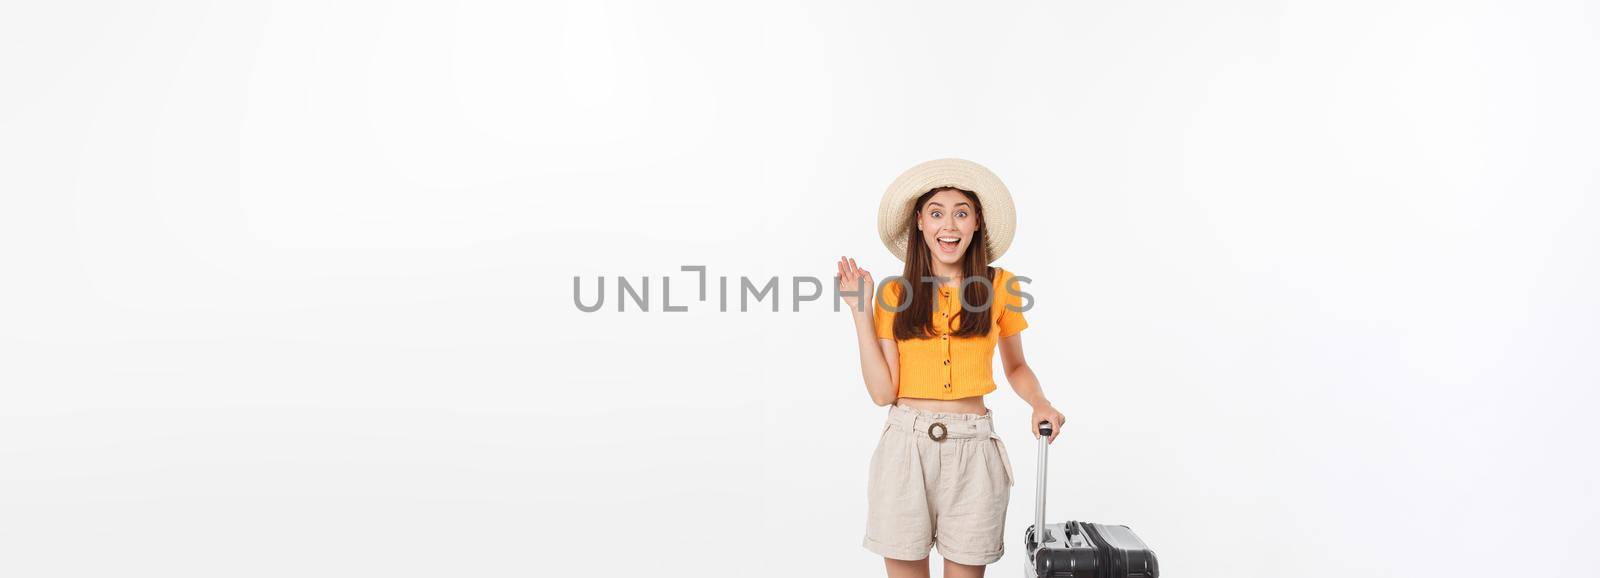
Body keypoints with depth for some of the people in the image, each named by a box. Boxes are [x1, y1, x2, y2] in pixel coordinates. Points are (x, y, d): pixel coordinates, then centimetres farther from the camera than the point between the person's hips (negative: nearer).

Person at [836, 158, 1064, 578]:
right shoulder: (894, 294, 4)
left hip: (972, 449, 0)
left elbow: (1016, 367, 17)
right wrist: (860, 311, -4)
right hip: (906, 447, 0)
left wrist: (1040, 403, -3)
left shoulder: (999, 286, 4)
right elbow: (883, 391, -3)